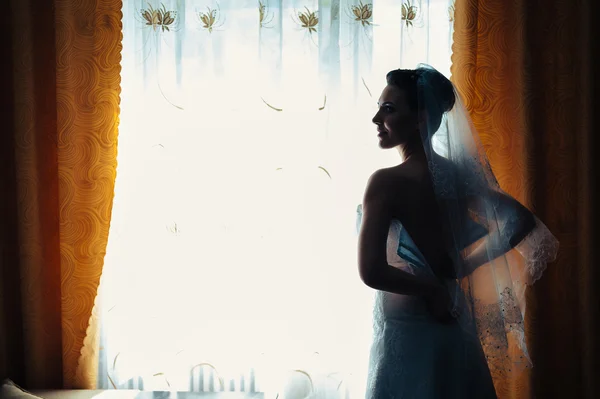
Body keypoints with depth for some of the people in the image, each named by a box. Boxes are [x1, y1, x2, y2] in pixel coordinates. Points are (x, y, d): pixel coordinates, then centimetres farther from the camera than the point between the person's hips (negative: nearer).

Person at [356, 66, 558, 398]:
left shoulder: (386, 182, -17)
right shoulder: (458, 174, 2)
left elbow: (371, 272, -24)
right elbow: (522, 222, 7)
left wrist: (432, 291, -9)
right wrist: (455, 271, 2)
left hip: (406, 334, -6)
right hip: (453, 328, 7)